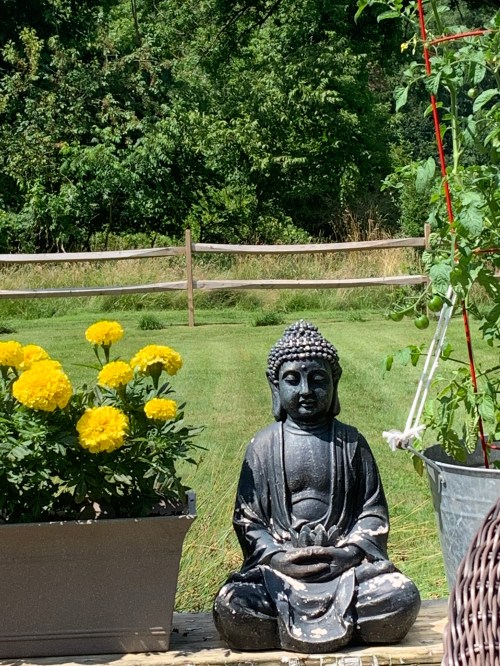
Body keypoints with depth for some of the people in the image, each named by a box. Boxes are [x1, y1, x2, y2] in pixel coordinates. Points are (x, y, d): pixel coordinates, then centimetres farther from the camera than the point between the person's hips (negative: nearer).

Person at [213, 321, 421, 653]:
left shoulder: (350, 442, 8)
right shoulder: (263, 446, 7)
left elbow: (374, 510, 6)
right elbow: (246, 517, 5)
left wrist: (349, 553, -11)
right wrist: (276, 557, -12)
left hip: (347, 560, 1)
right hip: (280, 564, -1)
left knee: (403, 598, -25)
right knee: (230, 607, -28)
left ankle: (291, 626, -14)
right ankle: (342, 626, -16)